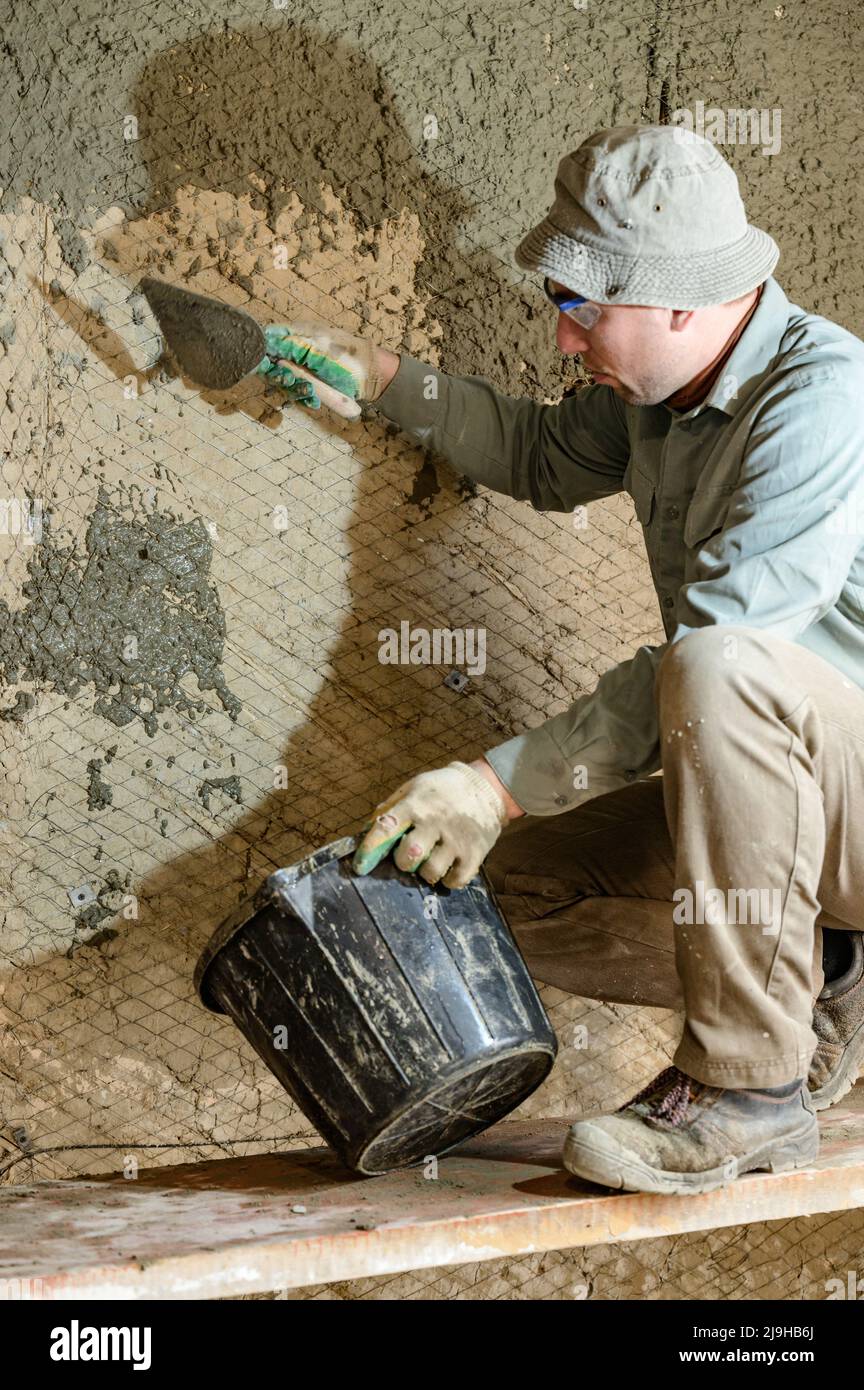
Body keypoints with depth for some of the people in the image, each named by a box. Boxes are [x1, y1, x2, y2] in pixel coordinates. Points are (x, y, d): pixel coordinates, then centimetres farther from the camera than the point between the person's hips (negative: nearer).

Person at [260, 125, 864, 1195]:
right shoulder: (659, 390, 4)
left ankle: (748, 1081, -25)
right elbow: (548, 457, 28)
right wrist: (384, 380, 19)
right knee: (530, 887, 0)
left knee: (722, 666, -37)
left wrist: (502, 782, -28)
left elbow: (703, 654, -30)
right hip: (762, 789, 9)